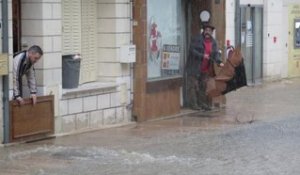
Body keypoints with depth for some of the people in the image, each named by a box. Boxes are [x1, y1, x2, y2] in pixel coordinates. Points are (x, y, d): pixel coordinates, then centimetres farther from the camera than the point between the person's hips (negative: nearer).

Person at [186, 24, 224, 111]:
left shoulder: (213, 42, 9)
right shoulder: (196, 39, -5)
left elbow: (216, 53, 1)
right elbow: (192, 50, -13)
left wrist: (219, 62, -18)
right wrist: (202, 56, -24)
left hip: (206, 70, 5)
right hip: (194, 68, -5)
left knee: (204, 87, 9)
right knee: (193, 86, -3)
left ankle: (203, 103, 16)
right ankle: (193, 104, 2)